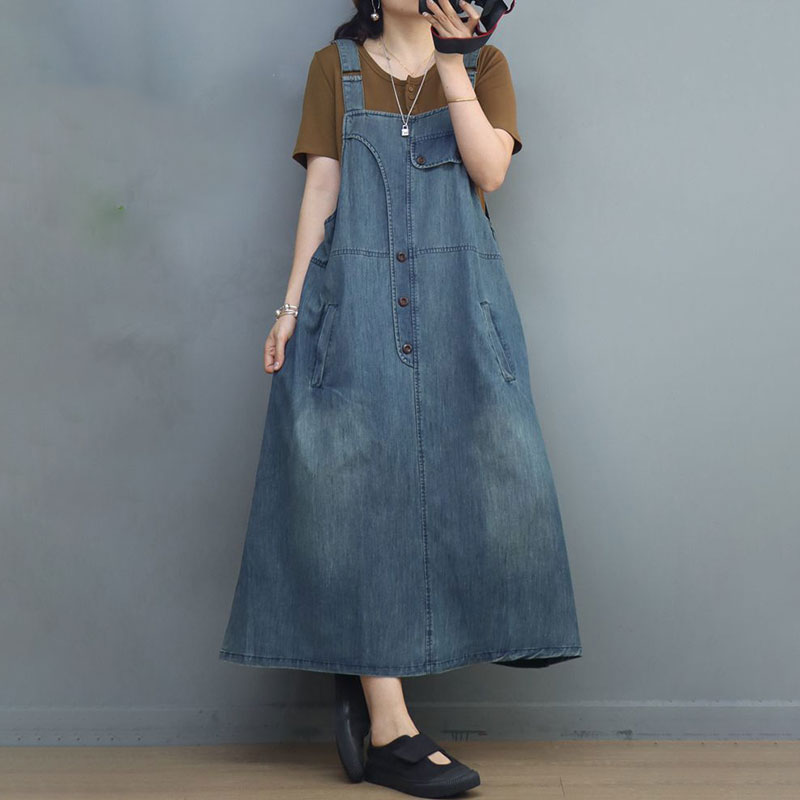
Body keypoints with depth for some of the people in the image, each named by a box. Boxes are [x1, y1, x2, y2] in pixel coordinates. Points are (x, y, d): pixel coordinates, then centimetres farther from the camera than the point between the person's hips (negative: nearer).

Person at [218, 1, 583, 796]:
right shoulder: (334, 66, 14)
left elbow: (489, 170, -3)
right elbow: (320, 189, 8)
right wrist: (291, 305, 0)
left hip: (459, 302, 1)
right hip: (354, 299, -1)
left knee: (477, 475, -7)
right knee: (357, 483, -9)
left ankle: (362, 667, 10)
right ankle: (388, 728, -6)